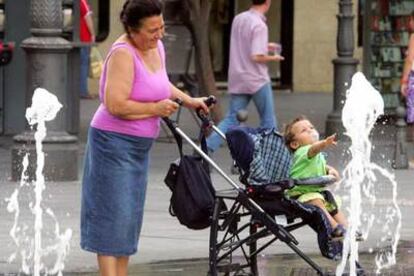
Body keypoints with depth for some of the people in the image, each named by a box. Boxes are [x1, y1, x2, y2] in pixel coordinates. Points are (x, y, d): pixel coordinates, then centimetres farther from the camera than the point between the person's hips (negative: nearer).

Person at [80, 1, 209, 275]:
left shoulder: (156, 47, 7)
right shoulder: (123, 53, -20)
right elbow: (115, 105, -28)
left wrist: (190, 101, 19)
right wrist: (156, 108, -18)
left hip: (139, 144, 9)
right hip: (114, 141, -9)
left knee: (130, 215, 12)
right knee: (113, 214, -8)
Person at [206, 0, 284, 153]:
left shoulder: (238, 19, 6)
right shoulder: (259, 25, -18)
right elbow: (257, 57, -23)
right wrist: (273, 58, -5)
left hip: (237, 79, 7)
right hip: (256, 80, -7)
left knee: (231, 119, 6)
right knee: (268, 120, 8)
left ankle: (206, 147, -7)